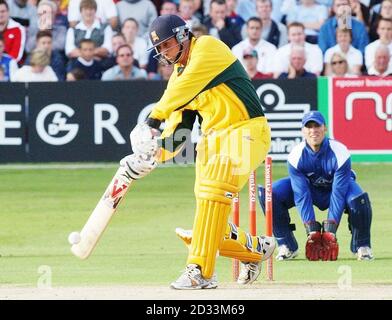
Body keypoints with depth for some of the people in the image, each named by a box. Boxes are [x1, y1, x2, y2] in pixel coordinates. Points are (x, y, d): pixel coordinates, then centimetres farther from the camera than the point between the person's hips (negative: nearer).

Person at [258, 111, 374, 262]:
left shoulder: (339, 153, -30)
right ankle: (287, 245, -7)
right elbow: (301, 195, -25)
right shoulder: (295, 156, -25)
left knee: (358, 199, -37)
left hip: (337, 186, -2)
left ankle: (361, 246, -10)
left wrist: (330, 231, -35)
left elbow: (338, 194, -30)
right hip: (307, 186, 2)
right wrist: (312, 231, -32)